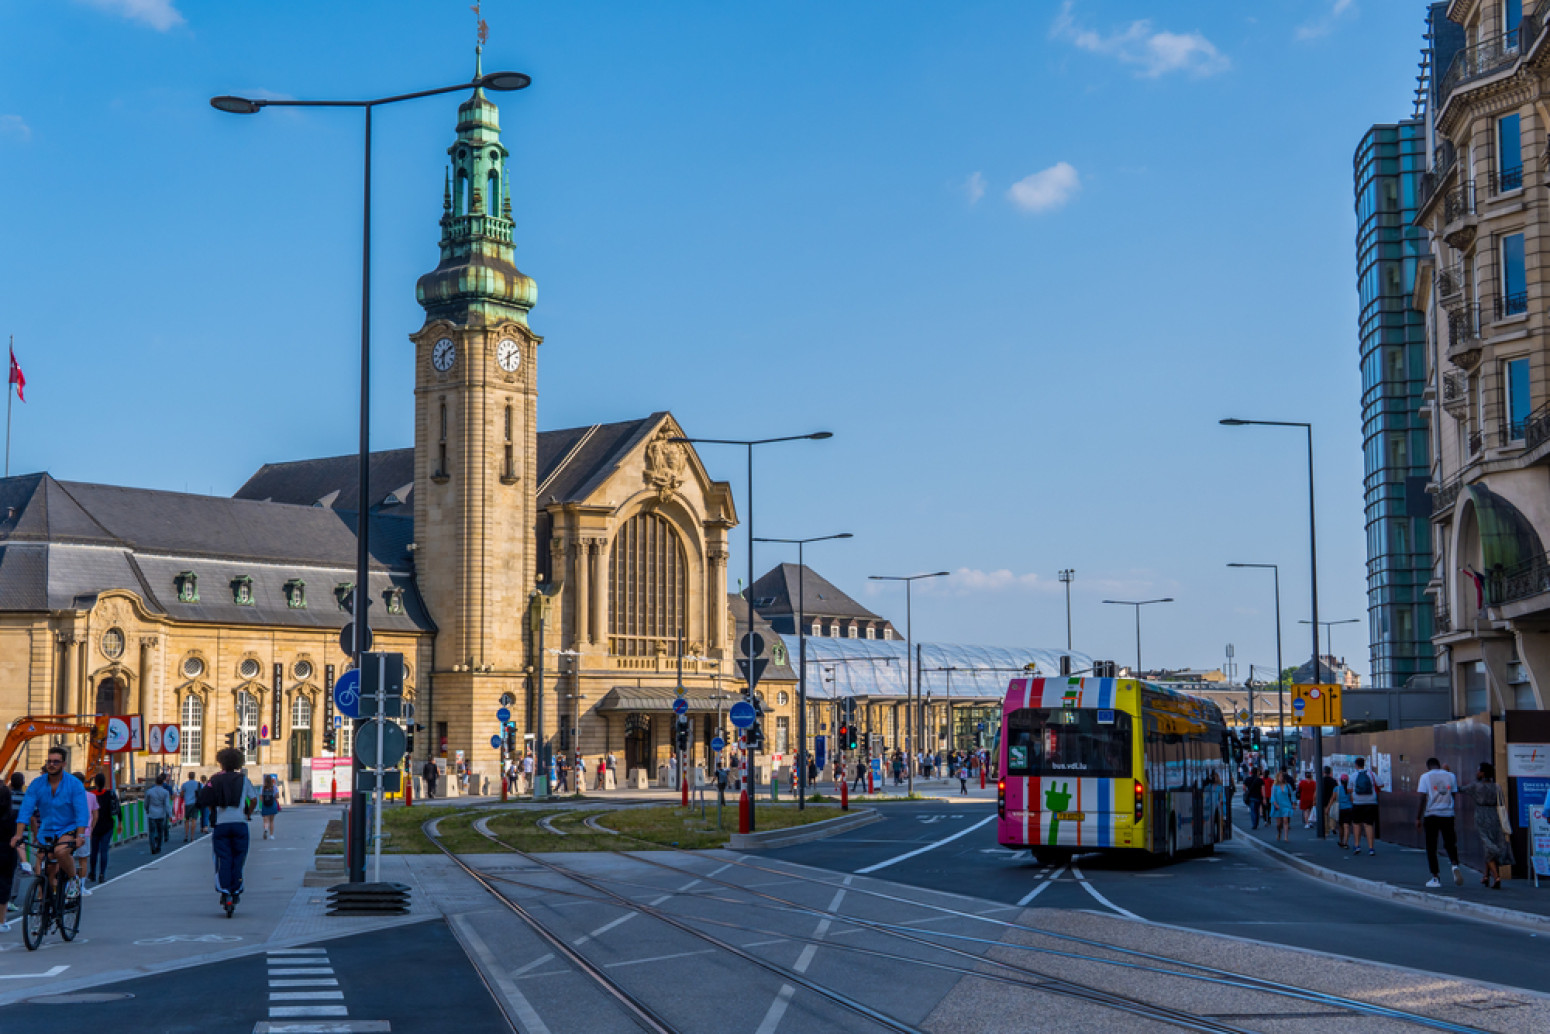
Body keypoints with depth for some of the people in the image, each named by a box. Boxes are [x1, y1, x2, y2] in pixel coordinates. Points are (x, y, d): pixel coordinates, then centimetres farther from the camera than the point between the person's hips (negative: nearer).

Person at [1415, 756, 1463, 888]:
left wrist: (1418, 818, -4)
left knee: (1431, 848, 6)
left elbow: (1422, 799, -8)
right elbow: (1454, 794, 11)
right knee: (1450, 844, 12)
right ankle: (1455, 865, -17)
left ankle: (1435, 878, 4)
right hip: (1448, 814, 3)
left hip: (1431, 815, -3)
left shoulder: (1425, 777, -3)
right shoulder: (1450, 776, 7)